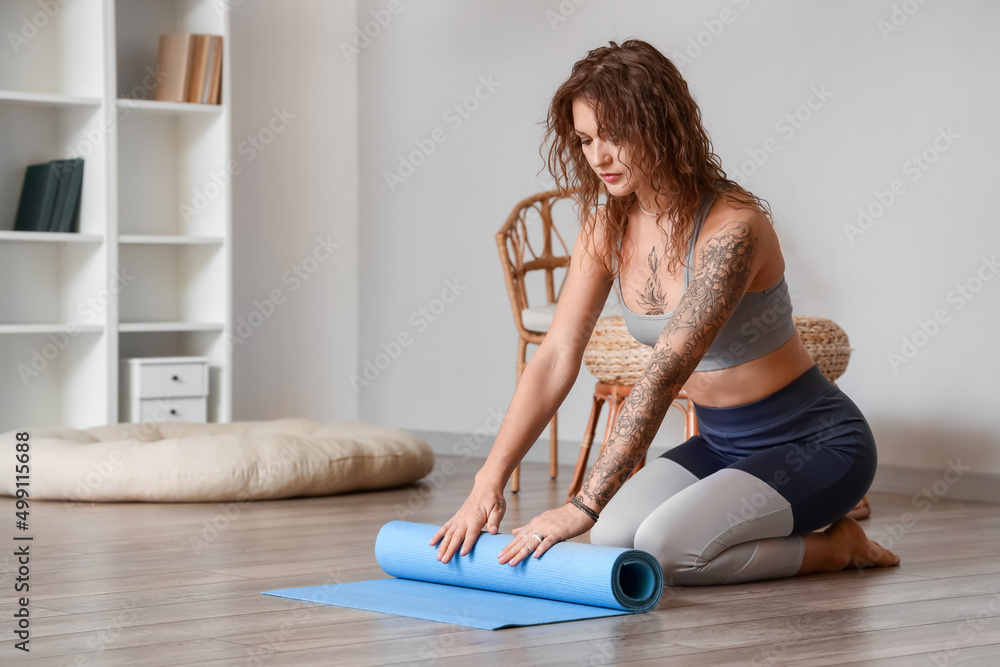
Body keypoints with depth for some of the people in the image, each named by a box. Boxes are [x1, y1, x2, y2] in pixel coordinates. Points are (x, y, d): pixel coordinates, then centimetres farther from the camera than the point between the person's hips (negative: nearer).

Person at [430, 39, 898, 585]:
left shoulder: (732, 228, -27)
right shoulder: (606, 228, -3)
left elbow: (665, 373, -35)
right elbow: (556, 357, -8)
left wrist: (584, 505, -40)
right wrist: (489, 483, -19)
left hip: (815, 443, -7)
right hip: (722, 443, 7)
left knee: (667, 546, -27)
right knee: (615, 536, -17)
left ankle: (833, 546, -2)